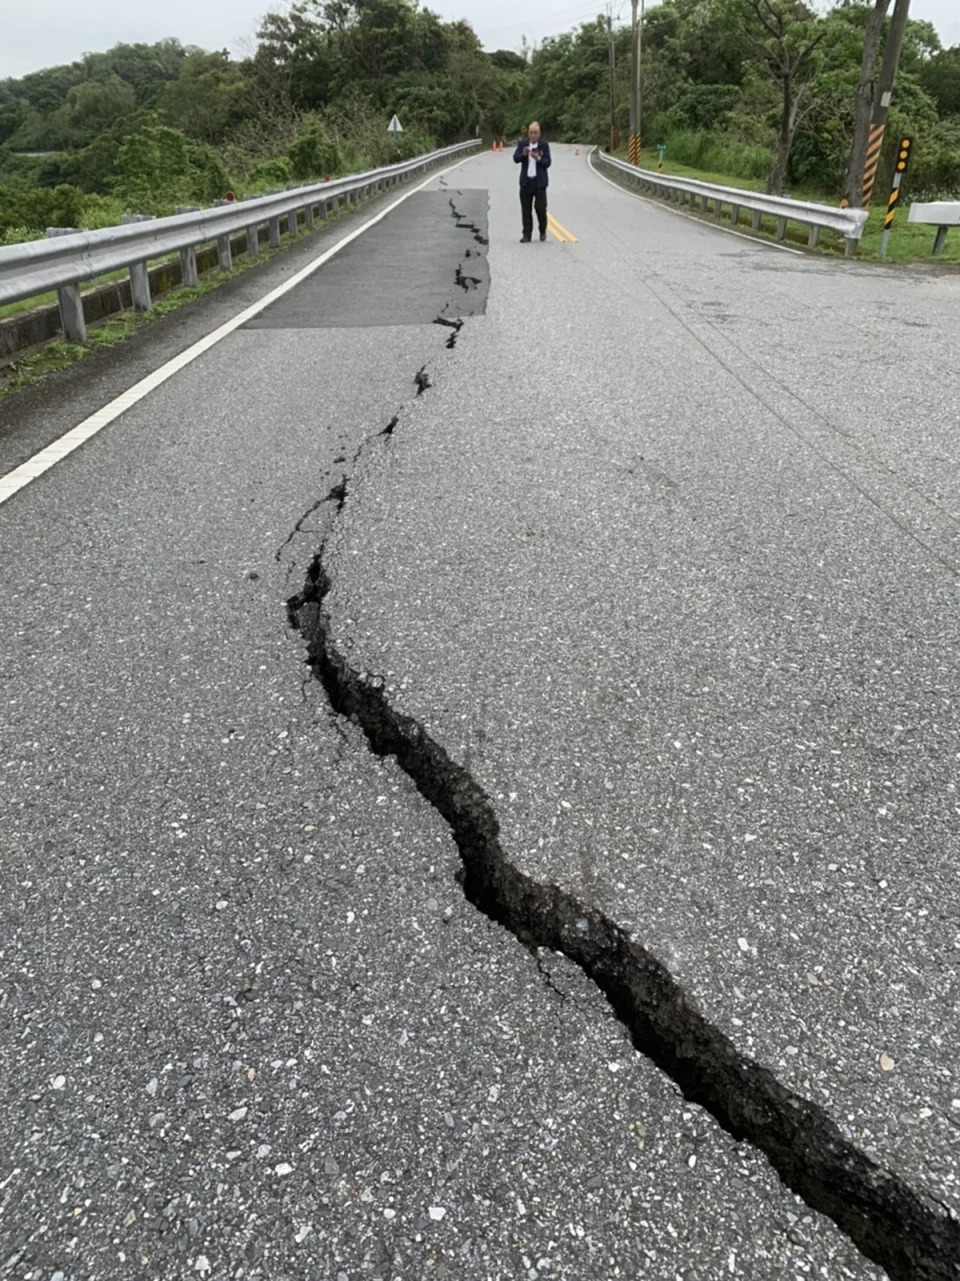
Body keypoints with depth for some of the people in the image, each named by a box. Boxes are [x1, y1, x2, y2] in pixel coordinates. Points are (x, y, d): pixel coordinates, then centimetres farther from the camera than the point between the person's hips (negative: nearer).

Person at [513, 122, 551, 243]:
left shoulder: (544, 144, -1)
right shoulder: (522, 143, 4)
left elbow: (547, 163, -6)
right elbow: (516, 158, -5)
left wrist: (538, 158, -23)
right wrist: (523, 154, -24)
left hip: (539, 181, -2)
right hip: (526, 181, 2)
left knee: (540, 207, -4)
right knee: (526, 209, 2)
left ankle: (543, 230, 20)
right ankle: (527, 235, 8)